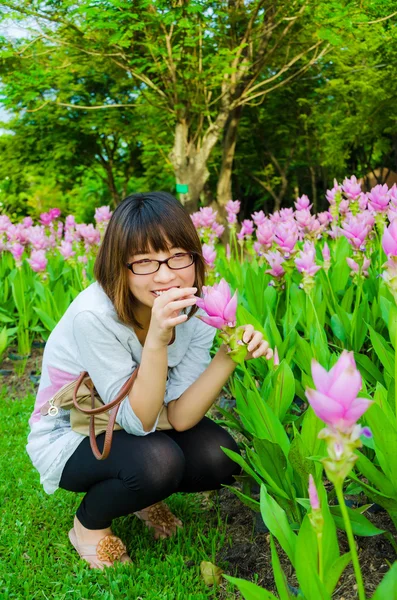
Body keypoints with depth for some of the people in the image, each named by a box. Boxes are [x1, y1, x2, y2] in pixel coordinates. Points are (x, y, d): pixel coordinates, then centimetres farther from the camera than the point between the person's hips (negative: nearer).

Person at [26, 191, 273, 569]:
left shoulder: (197, 310, -16)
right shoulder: (94, 315, -32)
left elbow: (179, 417, -21)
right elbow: (139, 423, -29)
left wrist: (229, 354, -36)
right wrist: (157, 339, -43)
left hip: (132, 428, 5)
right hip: (68, 437, -4)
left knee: (218, 456, -20)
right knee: (158, 460, -32)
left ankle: (141, 496, 12)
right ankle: (88, 524, 1)